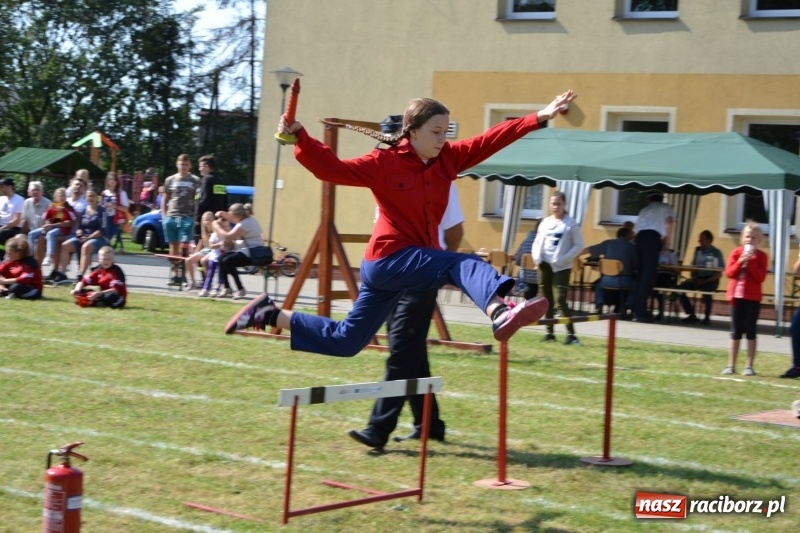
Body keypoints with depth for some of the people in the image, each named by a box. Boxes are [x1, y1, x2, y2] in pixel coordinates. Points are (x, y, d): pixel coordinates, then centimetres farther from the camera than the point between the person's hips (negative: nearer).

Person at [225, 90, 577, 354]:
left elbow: (492, 140, -1)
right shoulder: (384, 164, -11)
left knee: (345, 340, 15)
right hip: (390, 259, -7)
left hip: (417, 258, 7)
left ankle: (271, 315, 25)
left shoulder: (448, 159, 3)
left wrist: (540, 118, -8)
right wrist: (300, 138, -28)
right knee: (465, 266, -27)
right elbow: (332, 169, -14)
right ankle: (500, 314, -57)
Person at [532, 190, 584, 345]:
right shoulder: (545, 222, 9)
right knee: (547, 300, 9)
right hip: (545, 265, 5)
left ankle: (571, 334, -13)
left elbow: (579, 245, -6)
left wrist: (564, 259, -15)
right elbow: (537, 242, 16)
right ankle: (550, 332, 17)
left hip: (561, 267, -5)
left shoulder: (571, 223, -5)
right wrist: (537, 257, -3)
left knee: (560, 300, -15)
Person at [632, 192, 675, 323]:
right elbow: (669, 222, 2)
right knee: (648, 275, -8)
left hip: (639, 237, 5)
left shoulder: (644, 210, 33)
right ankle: (640, 312, -16)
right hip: (653, 237, -5)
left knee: (640, 273, 9)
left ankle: (636, 309, 4)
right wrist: (667, 241, 9)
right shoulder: (666, 208, 20)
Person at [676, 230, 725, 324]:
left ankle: (707, 317, -17)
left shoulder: (716, 252, -4)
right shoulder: (698, 250, 11)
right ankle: (691, 314, -8)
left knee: (705, 289, -38)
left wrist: (705, 281, -16)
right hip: (698, 278, 5)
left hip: (711, 280, -5)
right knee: (680, 287, -19)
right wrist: (694, 279, -5)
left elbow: (719, 274, -6)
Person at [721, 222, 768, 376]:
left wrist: (750, 263, -17)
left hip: (753, 298, -2)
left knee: (750, 331, 0)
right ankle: (731, 365, 9)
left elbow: (760, 277, -11)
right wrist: (740, 262, -17)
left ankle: (749, 366, 4)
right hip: (736, 296, 2)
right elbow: (729, 273, -4)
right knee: (736, 332, 6)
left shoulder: (761, 256, 0)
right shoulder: (736, 252, 4)